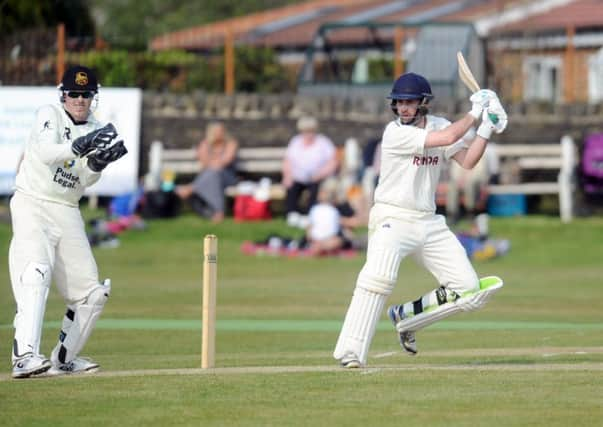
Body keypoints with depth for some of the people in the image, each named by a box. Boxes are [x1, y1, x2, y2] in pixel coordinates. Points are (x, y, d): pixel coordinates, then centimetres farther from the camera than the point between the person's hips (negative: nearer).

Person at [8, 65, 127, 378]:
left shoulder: (95, 130, 9)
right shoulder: (49, 115, -5)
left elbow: (86, 179, -5)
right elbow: (46, 152, -26)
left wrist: (99, 162, -26)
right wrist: (79, 147, -43)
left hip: (68, 213, 6)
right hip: (32, 206, -6)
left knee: (91, 292, 7)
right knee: (36, 273, -28)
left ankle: (64, 358, 23)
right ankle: (24, 356, -40)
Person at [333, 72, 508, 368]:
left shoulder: (438, 125, 8)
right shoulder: (396, 133, -13)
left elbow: (467, 161, 2)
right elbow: (447, 138, -20)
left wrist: (486, 129, -8)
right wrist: (474, 113, -8)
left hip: (429, 222, 7)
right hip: (392, 219, -7)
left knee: (468, 289, 0)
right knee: (380, 275, -32)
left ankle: (405, 317, 17)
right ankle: (350, 352, -31)